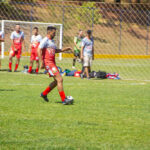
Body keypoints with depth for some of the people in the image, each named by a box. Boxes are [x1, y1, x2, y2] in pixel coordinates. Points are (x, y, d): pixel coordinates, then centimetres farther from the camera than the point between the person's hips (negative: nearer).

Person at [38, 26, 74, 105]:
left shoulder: (52, 41, 19)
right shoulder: (45, 40, -9)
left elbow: (55, 50, 33)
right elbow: (39, 50, -18)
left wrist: (65, 49, 24)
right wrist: (42, 62, -22)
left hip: (52, 62, 10)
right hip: (48, 62, -10)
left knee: (57, 81, 13)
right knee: (59, 79, -14)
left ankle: (44, 94, 27)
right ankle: (64, 99, -14)